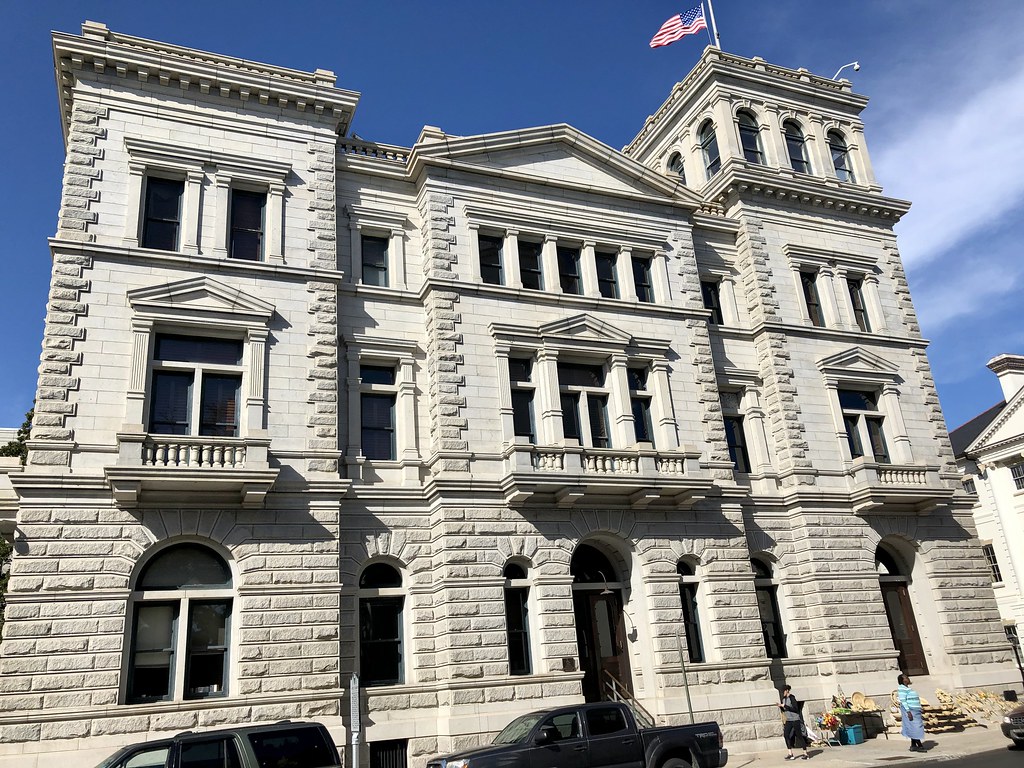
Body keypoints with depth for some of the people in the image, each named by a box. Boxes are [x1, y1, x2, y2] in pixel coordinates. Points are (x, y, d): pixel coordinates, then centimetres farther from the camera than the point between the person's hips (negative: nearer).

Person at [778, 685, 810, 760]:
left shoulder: (792, 698, -12)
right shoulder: (783, 699, 10)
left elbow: (795, 708, -21)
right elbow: (783, 711, 17)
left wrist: (785, 706, -21)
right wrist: (780, 706, -4)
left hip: (795, 720, -7)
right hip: (788, 720, 7)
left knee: (800, 736, -3)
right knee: (786, 735, -4)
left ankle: (805, 753, 6)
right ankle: (790, 753, 1)